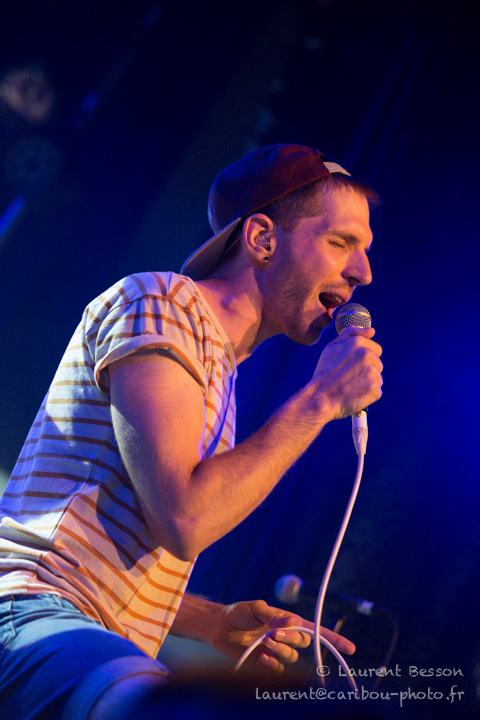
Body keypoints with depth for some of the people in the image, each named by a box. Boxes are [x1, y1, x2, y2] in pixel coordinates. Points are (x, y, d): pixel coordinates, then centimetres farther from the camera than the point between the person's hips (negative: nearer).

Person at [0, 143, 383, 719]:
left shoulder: (217, 369, 26)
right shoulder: (158, 300, -3)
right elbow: (182, 520, -17)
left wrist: (218, 625, 12)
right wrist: (320, 399, -8)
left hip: (107, 650, 10)